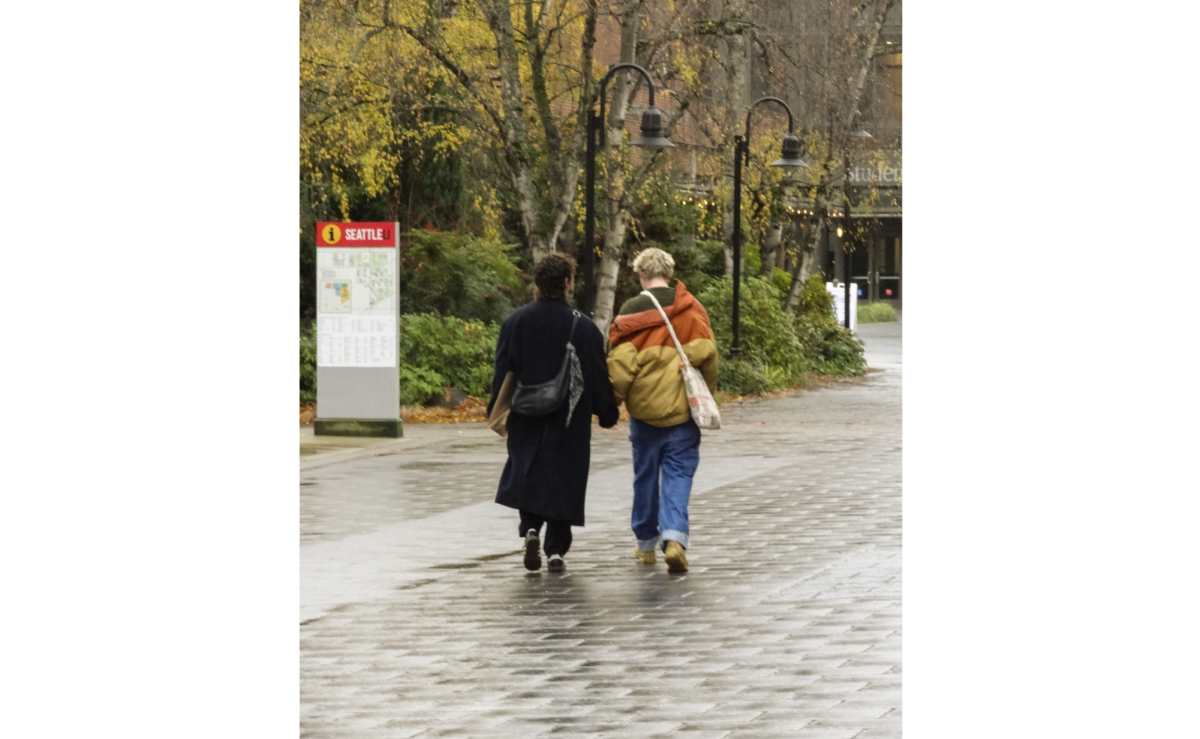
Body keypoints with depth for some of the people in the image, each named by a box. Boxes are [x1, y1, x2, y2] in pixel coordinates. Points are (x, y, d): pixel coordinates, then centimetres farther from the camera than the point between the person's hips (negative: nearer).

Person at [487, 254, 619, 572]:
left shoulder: (516, 322, -3)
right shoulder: (583, 327, -9)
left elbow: (502, 372, 1)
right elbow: (598, 376, -4)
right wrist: (608, 414, 8)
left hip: (526, 420, 2)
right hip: (569, 423, -2)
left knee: (528, 476, 14)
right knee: (563, 482, 6)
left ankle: (531, 529, -9)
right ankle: (556, 550, 4)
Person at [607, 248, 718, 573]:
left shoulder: (633, 310, -5)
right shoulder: (690, 308, 0)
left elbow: (621, 359, -9)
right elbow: (706, 353, -3)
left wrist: (615, 397, 2)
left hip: (644, 406, 0)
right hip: (682, 407, 0)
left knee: (645, 474, 13)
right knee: (678, 474, 1)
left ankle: (646, 543, 24)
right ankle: (674, 537, -19)